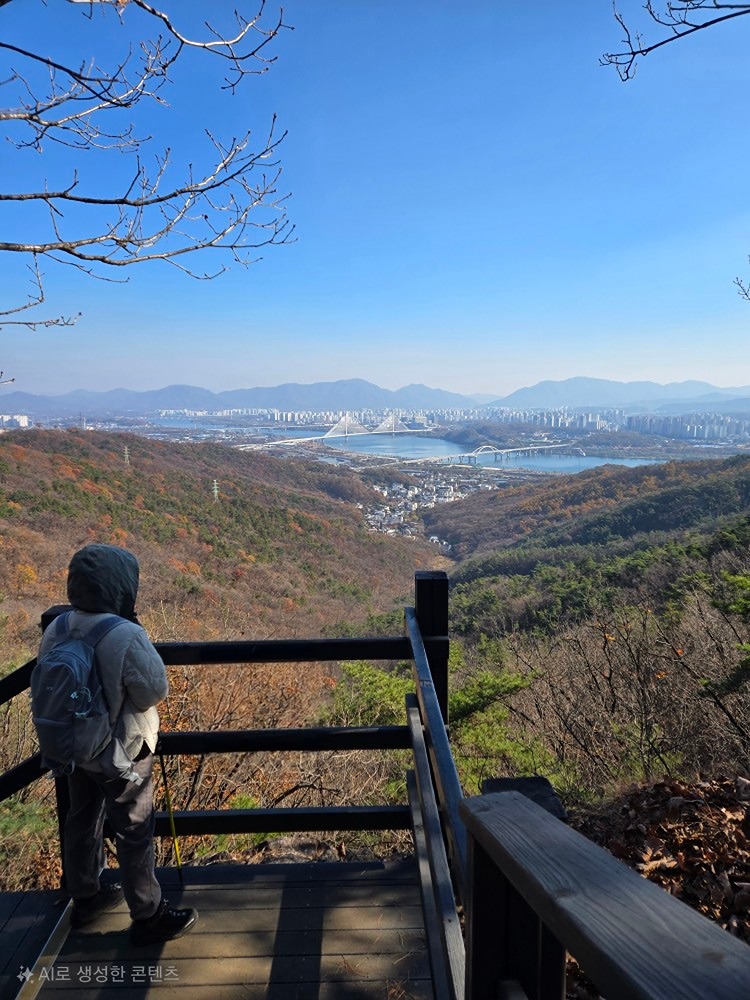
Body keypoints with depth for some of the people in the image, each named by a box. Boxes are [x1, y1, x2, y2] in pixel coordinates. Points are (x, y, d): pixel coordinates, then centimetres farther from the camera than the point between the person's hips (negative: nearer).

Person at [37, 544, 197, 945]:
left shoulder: (56, 631, -11)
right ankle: (148, 916, 27)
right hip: (121, 752, -7)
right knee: (134, 831, 10)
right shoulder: (126, 637, -31)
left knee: (82, 820, 25)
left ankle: (85, 897, 46)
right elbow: (156, 690, -21)